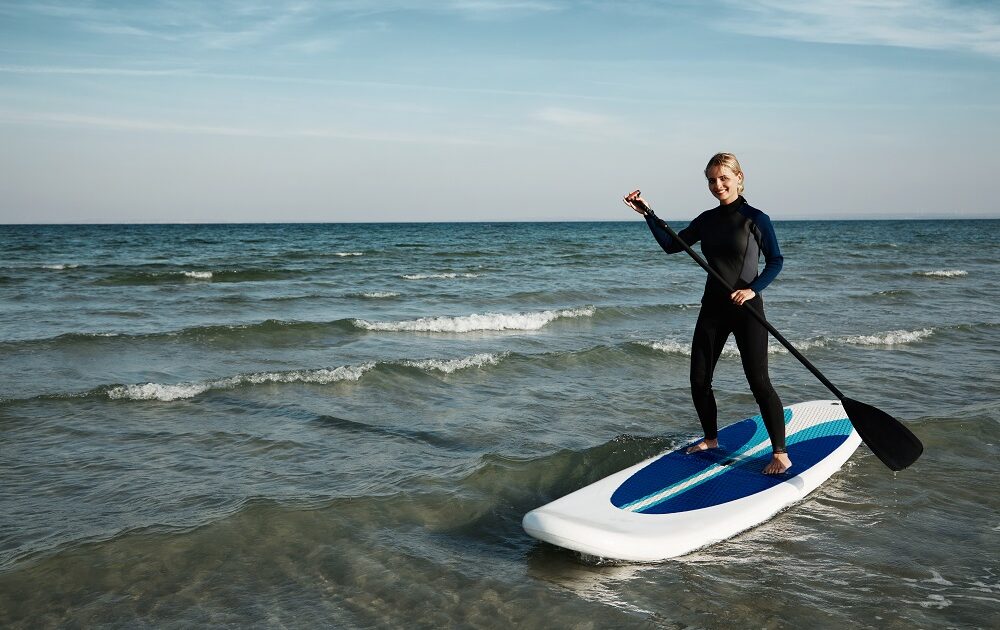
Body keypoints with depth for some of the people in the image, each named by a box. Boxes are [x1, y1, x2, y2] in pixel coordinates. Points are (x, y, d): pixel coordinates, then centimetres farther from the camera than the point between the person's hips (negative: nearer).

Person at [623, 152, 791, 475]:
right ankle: (711, 438, 30)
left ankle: (780, 454, 0)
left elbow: (775, 261, -6)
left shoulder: (756, 219, -8)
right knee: (699, 381, 9)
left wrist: (753, 289, -20)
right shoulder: (707, 220, 8)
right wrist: (648, 213, 8)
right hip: (713, 307, 6)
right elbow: (672, 245, 15)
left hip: (746, 309, -6)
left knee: (758, 381, -7)